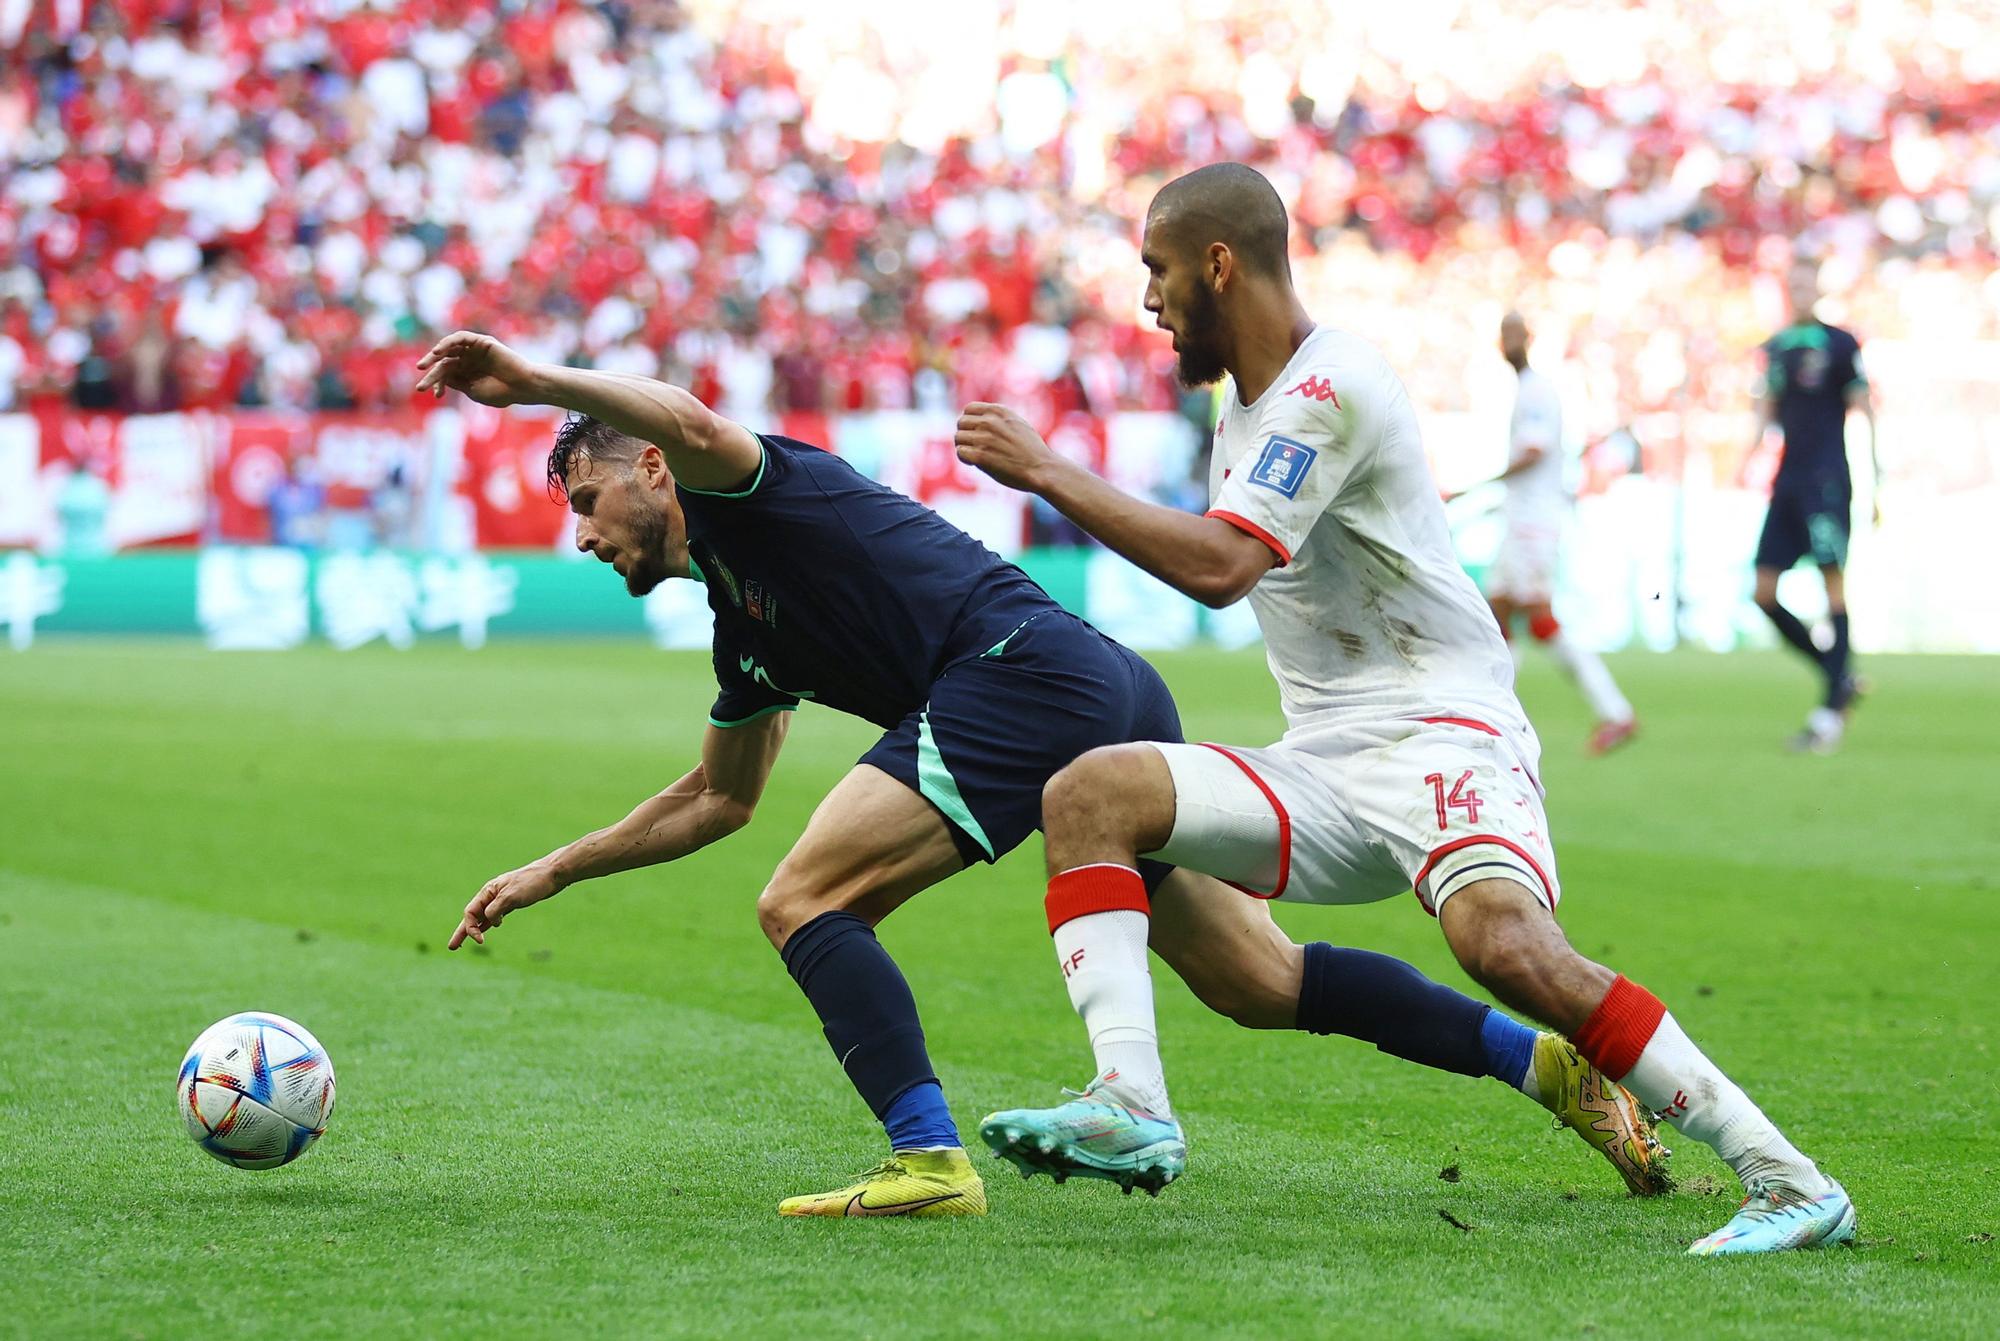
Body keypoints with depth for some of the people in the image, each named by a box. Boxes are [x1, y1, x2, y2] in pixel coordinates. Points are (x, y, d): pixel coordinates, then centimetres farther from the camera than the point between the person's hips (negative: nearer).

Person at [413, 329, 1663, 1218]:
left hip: (1023, 672, -10)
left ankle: (930, 1159, -20)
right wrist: (551, 871, 40)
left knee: (806, 902, -10)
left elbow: (689, 420, -22)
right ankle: (1546, 1055, 11)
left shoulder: (745, 492, 4)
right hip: (1114, 695, 10)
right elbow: (716, 799, 40)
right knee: (1260, 982, 10)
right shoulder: (745, 622, 30)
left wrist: (534, 377, -22)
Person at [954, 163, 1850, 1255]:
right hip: (1321, 775, 9)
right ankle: (1128, 1103, -23)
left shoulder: (1328, 388, -13)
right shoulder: (1246, 398, 17)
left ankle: (1789, 1182, -25)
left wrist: (1046, 472, -20)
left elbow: (1221, 565, -25)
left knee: (1507, 947, -33)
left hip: (1440, 736, -9)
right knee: (1087, 793, -9)